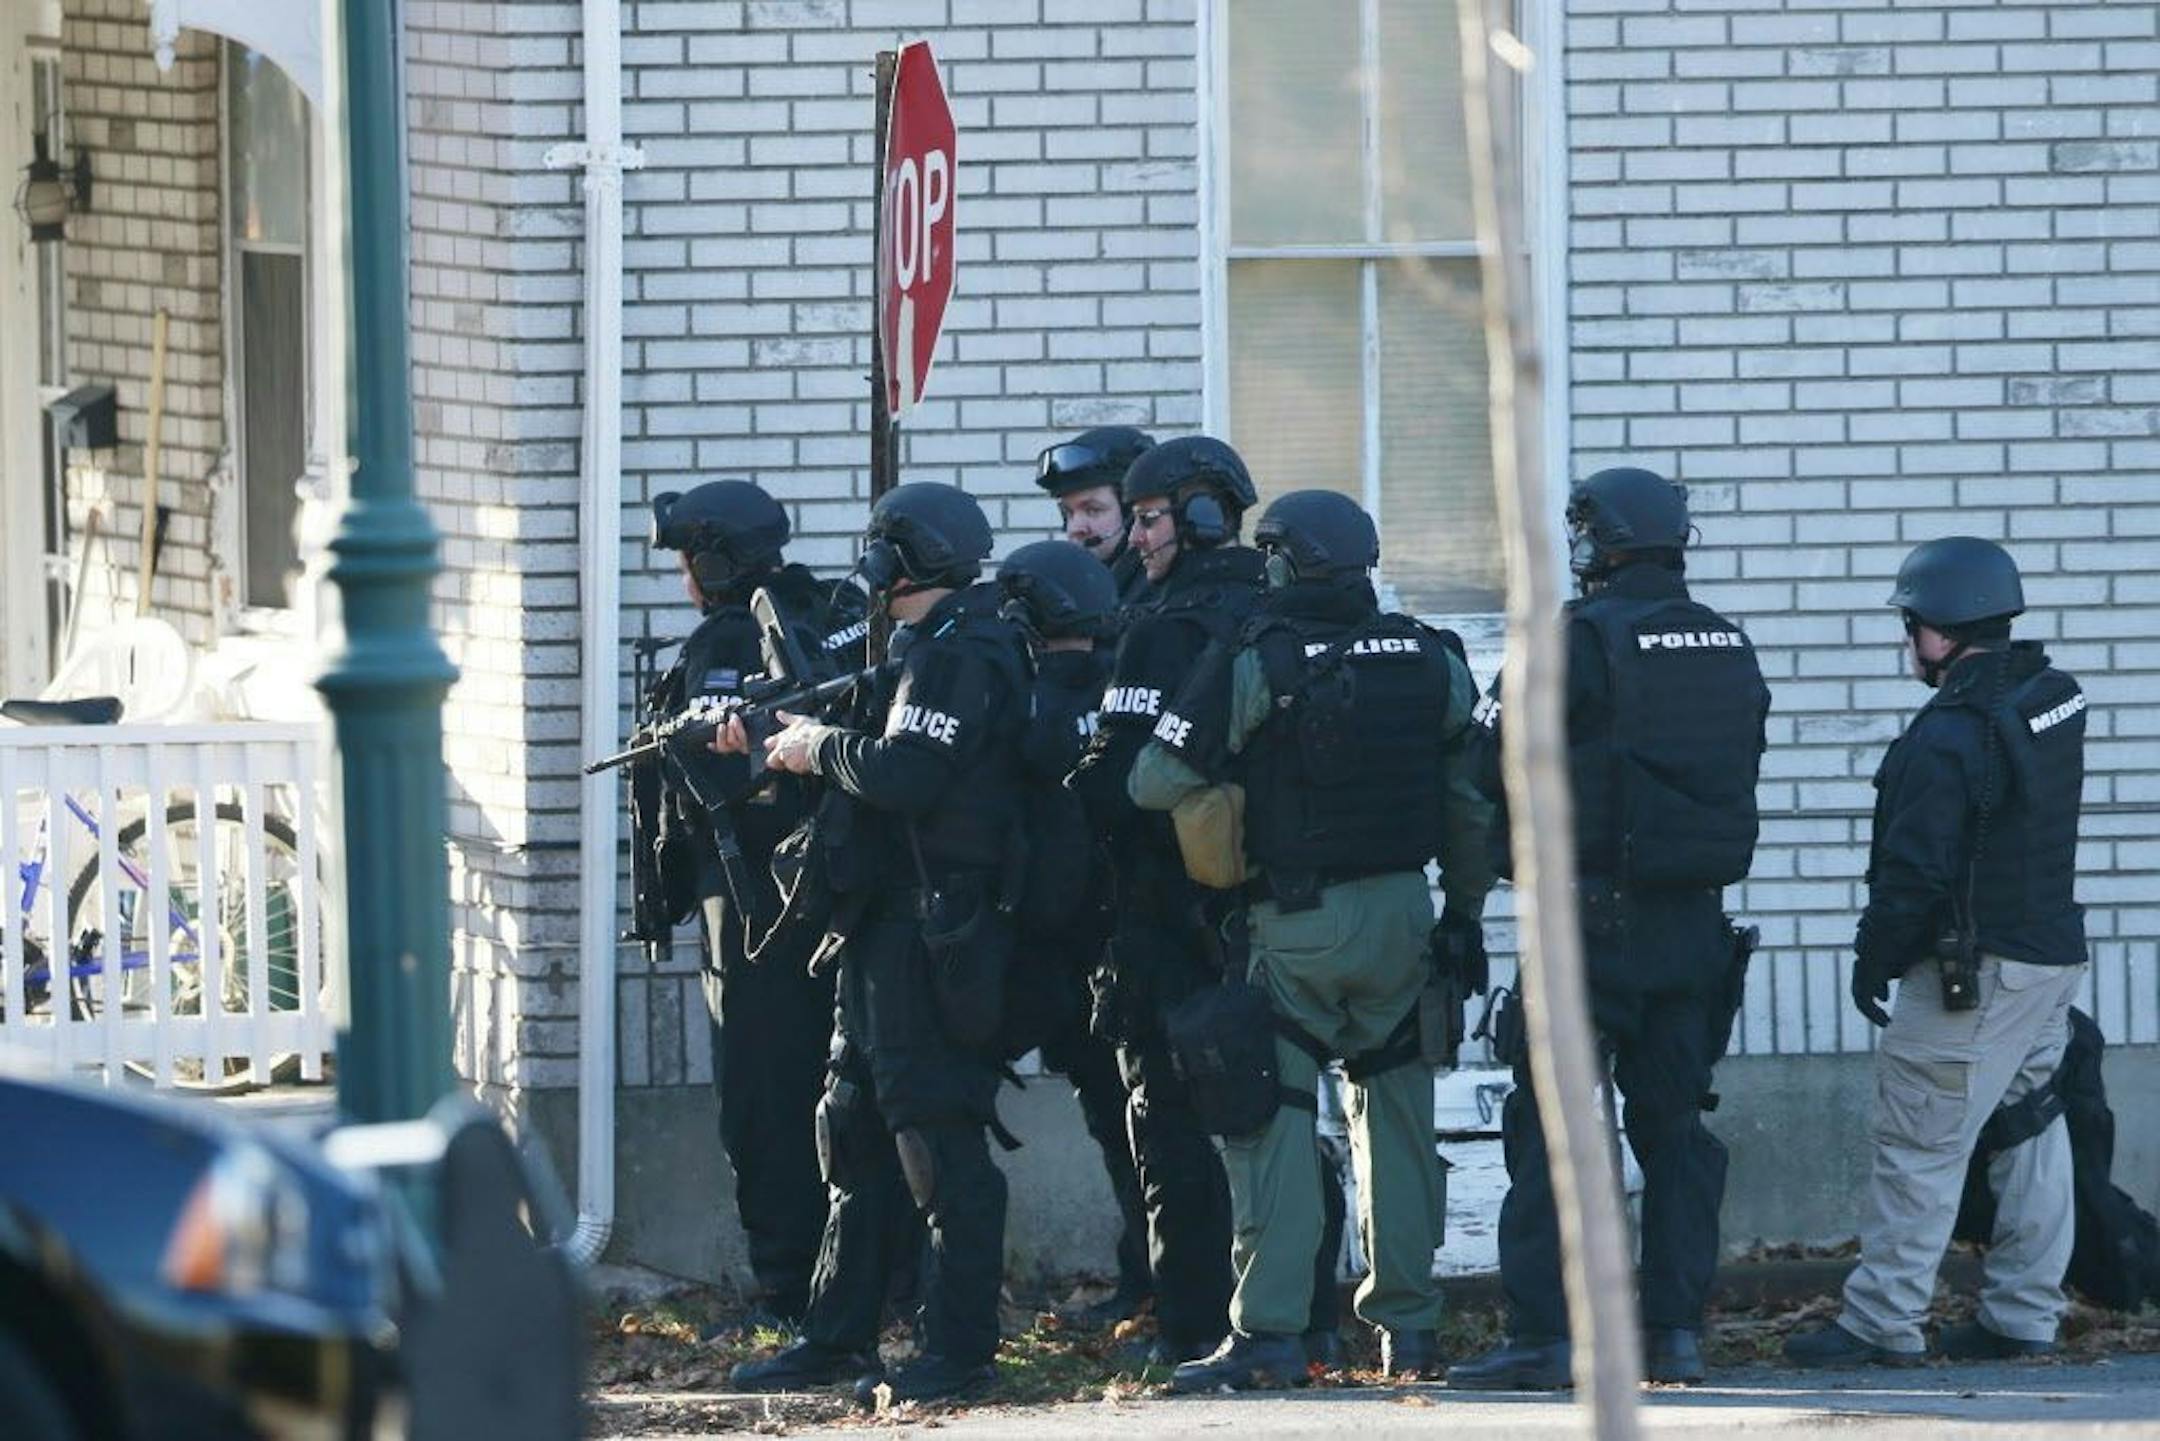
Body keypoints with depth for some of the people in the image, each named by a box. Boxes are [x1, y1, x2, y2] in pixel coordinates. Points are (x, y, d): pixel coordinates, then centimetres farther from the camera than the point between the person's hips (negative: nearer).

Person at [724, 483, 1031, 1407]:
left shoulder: (962, 661, -15)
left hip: (934, 938, -11)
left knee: (939, 1138, -8)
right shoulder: (928, 653, 18)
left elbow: (901, 775, -26)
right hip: (887, 931, 11)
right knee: (859, 1130, 15)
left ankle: (961, 1348, -7)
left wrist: (818, 746, -9)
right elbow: (890, 763, 22)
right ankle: (837, 1338, 22)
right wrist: (772, 745, 16)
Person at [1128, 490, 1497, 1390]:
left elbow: (1154, 783, -10)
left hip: (1296, 922, -4)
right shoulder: (1431, 663, 4)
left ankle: (1267, 1335, -9)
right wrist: (1466, 913, 20)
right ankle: (1408, 1324, 16)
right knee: (1397, 1114, 14)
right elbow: (1474, 802, 10)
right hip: (1401, 912, 4)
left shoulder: (1253, 666, -10)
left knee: (1272, 1122, -2)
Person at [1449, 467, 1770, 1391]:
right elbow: (1736, 780, 14)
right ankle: (1676, 1330, 10)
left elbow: (1495, 768, -10)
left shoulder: (1579, 640, -11)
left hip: (1593, 914, -6)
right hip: (1694, 921, 6)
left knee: (1548, 1125, -3)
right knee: (1673, 1122, 12)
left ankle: (1542, 1339, -8)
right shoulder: (1728, 648, 8)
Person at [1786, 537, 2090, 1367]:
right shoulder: (2055, 703, 6)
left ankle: (1881, 1322, -2)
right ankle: (2022, 1318, 17)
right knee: (2029, 1132, 13)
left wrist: (1873, 960, -7)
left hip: (1969, 974, -9)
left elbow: (1914, 871, -18)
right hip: (2052, 953, 9)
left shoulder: (1947, 739, -20)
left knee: (1918, 1146, -4)